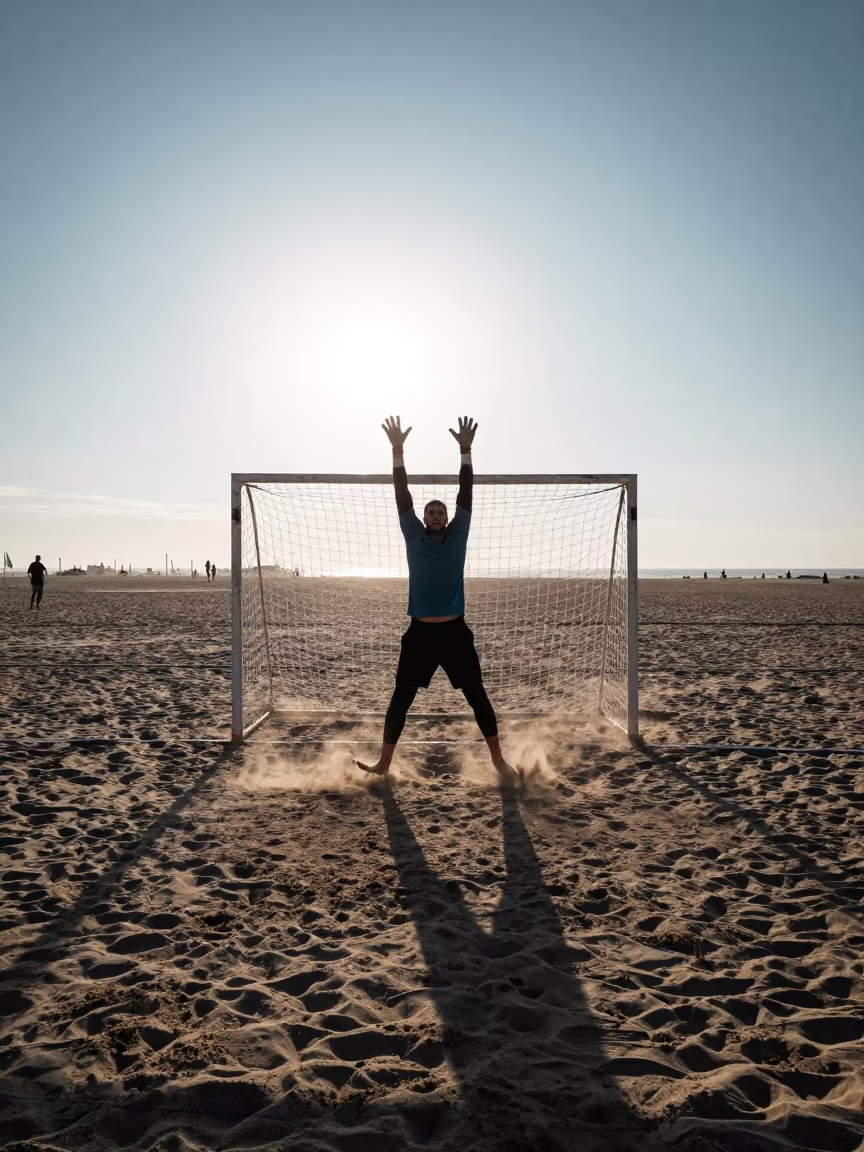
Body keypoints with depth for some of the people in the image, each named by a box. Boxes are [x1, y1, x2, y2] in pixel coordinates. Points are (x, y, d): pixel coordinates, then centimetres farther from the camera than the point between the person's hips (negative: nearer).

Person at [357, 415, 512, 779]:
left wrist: (465, 451, -8)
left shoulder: (458, 535, 3)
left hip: (455, 631, 0)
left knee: (477, 696, 6)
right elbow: (402, 494, -3)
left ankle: (499, 760, 16)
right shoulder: (413, 536, 2)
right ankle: (383, 763, 13)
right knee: (401, 697, 4)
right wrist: (398, 451, -7)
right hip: (420, 632, 0)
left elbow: (465, 494, -2)